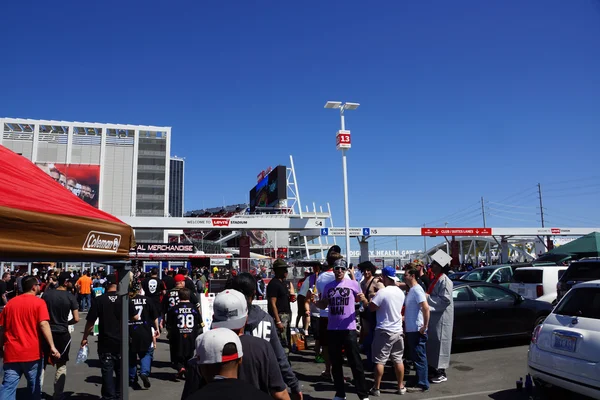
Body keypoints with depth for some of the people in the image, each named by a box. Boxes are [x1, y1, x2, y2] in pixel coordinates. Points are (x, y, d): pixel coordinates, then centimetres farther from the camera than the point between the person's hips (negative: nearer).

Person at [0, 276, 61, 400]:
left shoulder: (10, 303, 9)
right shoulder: (39, 302, -6)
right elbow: (44, 324, -18)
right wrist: (52, 346, -21)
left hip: (12, 353, 4)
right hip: (32, 352, -3)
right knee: (34, 387, 12)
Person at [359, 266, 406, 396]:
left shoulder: (382, 292, -19)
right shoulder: (400, 292, 5)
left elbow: (371, 307, -17)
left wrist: (365, 300, 0)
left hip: (384, 331, -6)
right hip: (398, 330, 6)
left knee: (379, 361, 2)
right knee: (398, 360, 14)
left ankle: (376, 388, 8)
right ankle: (401, 387, 21)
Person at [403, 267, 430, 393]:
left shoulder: (416, 289, -16)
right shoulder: (411, 290, 14)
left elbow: (425, 307, -26)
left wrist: (425, 326, -25)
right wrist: (404, 318, 18)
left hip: (417, 330, -10)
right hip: (411, 329, 10)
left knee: (419, 357, -2)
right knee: (415, 356, 16)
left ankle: (422, 384, 5)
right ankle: (419, 381, 26)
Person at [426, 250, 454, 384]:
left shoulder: (445, 280, -17)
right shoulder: (435, 279, 11)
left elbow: (446, 299, -23)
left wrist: (428, 297, -20)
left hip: (441, 317, -9)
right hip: (434, 316, 9)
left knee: (439, 342, -2)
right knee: (432, 342, 14)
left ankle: (441, 373, 7)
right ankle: (433, 368, 25)